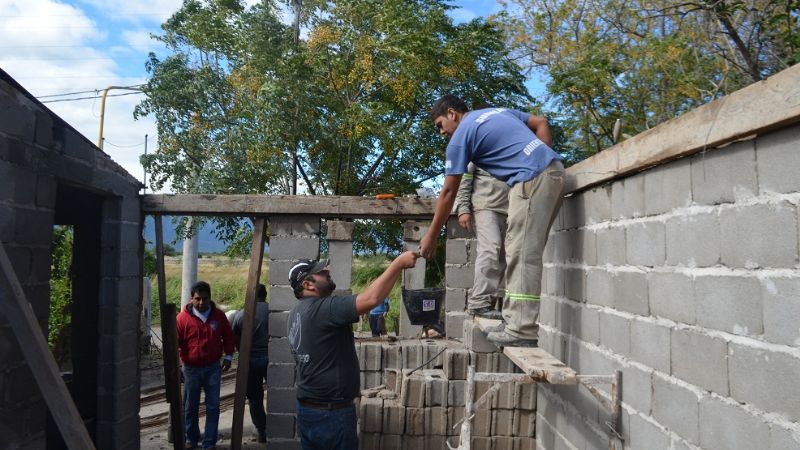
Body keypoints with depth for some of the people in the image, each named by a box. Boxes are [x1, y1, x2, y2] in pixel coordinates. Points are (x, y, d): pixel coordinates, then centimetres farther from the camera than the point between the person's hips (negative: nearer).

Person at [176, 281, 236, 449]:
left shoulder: (219, 315, -2)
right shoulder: (183, 318, -9)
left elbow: (228, 336, 11)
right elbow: (175, 342, -6)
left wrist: (228, 356, 5)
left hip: (213, 368, 1)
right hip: (192, 368, -1)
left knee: (213, 407, 3)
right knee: (190, 407, 12)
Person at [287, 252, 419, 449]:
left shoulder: (297, 312, 8)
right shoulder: (322, 308, -21)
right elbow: (371, 299, -31)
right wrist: (398, 263, -25)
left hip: (306, 408, 9)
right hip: (331, 412, -9)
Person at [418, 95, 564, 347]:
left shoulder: (460, 137, 2)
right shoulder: (498, 111, 25)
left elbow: (448, 192, 3)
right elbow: (541, 123, 23)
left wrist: (431, 236, 9)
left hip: (532, 178, -9)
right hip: (553, 170, 9)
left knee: (523, 252, -9)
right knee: (525, 252, 9)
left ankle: (522, 331, -11)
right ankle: (516, 320, 12)